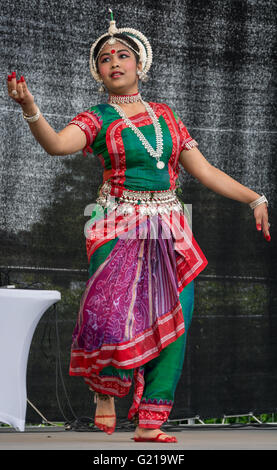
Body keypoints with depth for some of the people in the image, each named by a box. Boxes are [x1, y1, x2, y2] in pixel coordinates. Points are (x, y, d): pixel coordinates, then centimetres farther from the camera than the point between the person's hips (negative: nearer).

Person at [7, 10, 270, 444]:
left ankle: (149, 422, 2)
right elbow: (56, 144, -18)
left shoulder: (164, 116, 15)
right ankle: (104, 391, 7)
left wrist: (254, 199, 11)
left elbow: (204, 171, 17)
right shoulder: (96, 120, 3)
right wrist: (30, 109, -36)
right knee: (113, 319, -20)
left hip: (170, 233, 4)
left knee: (174, 325, -4)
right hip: (121, 232, -4)